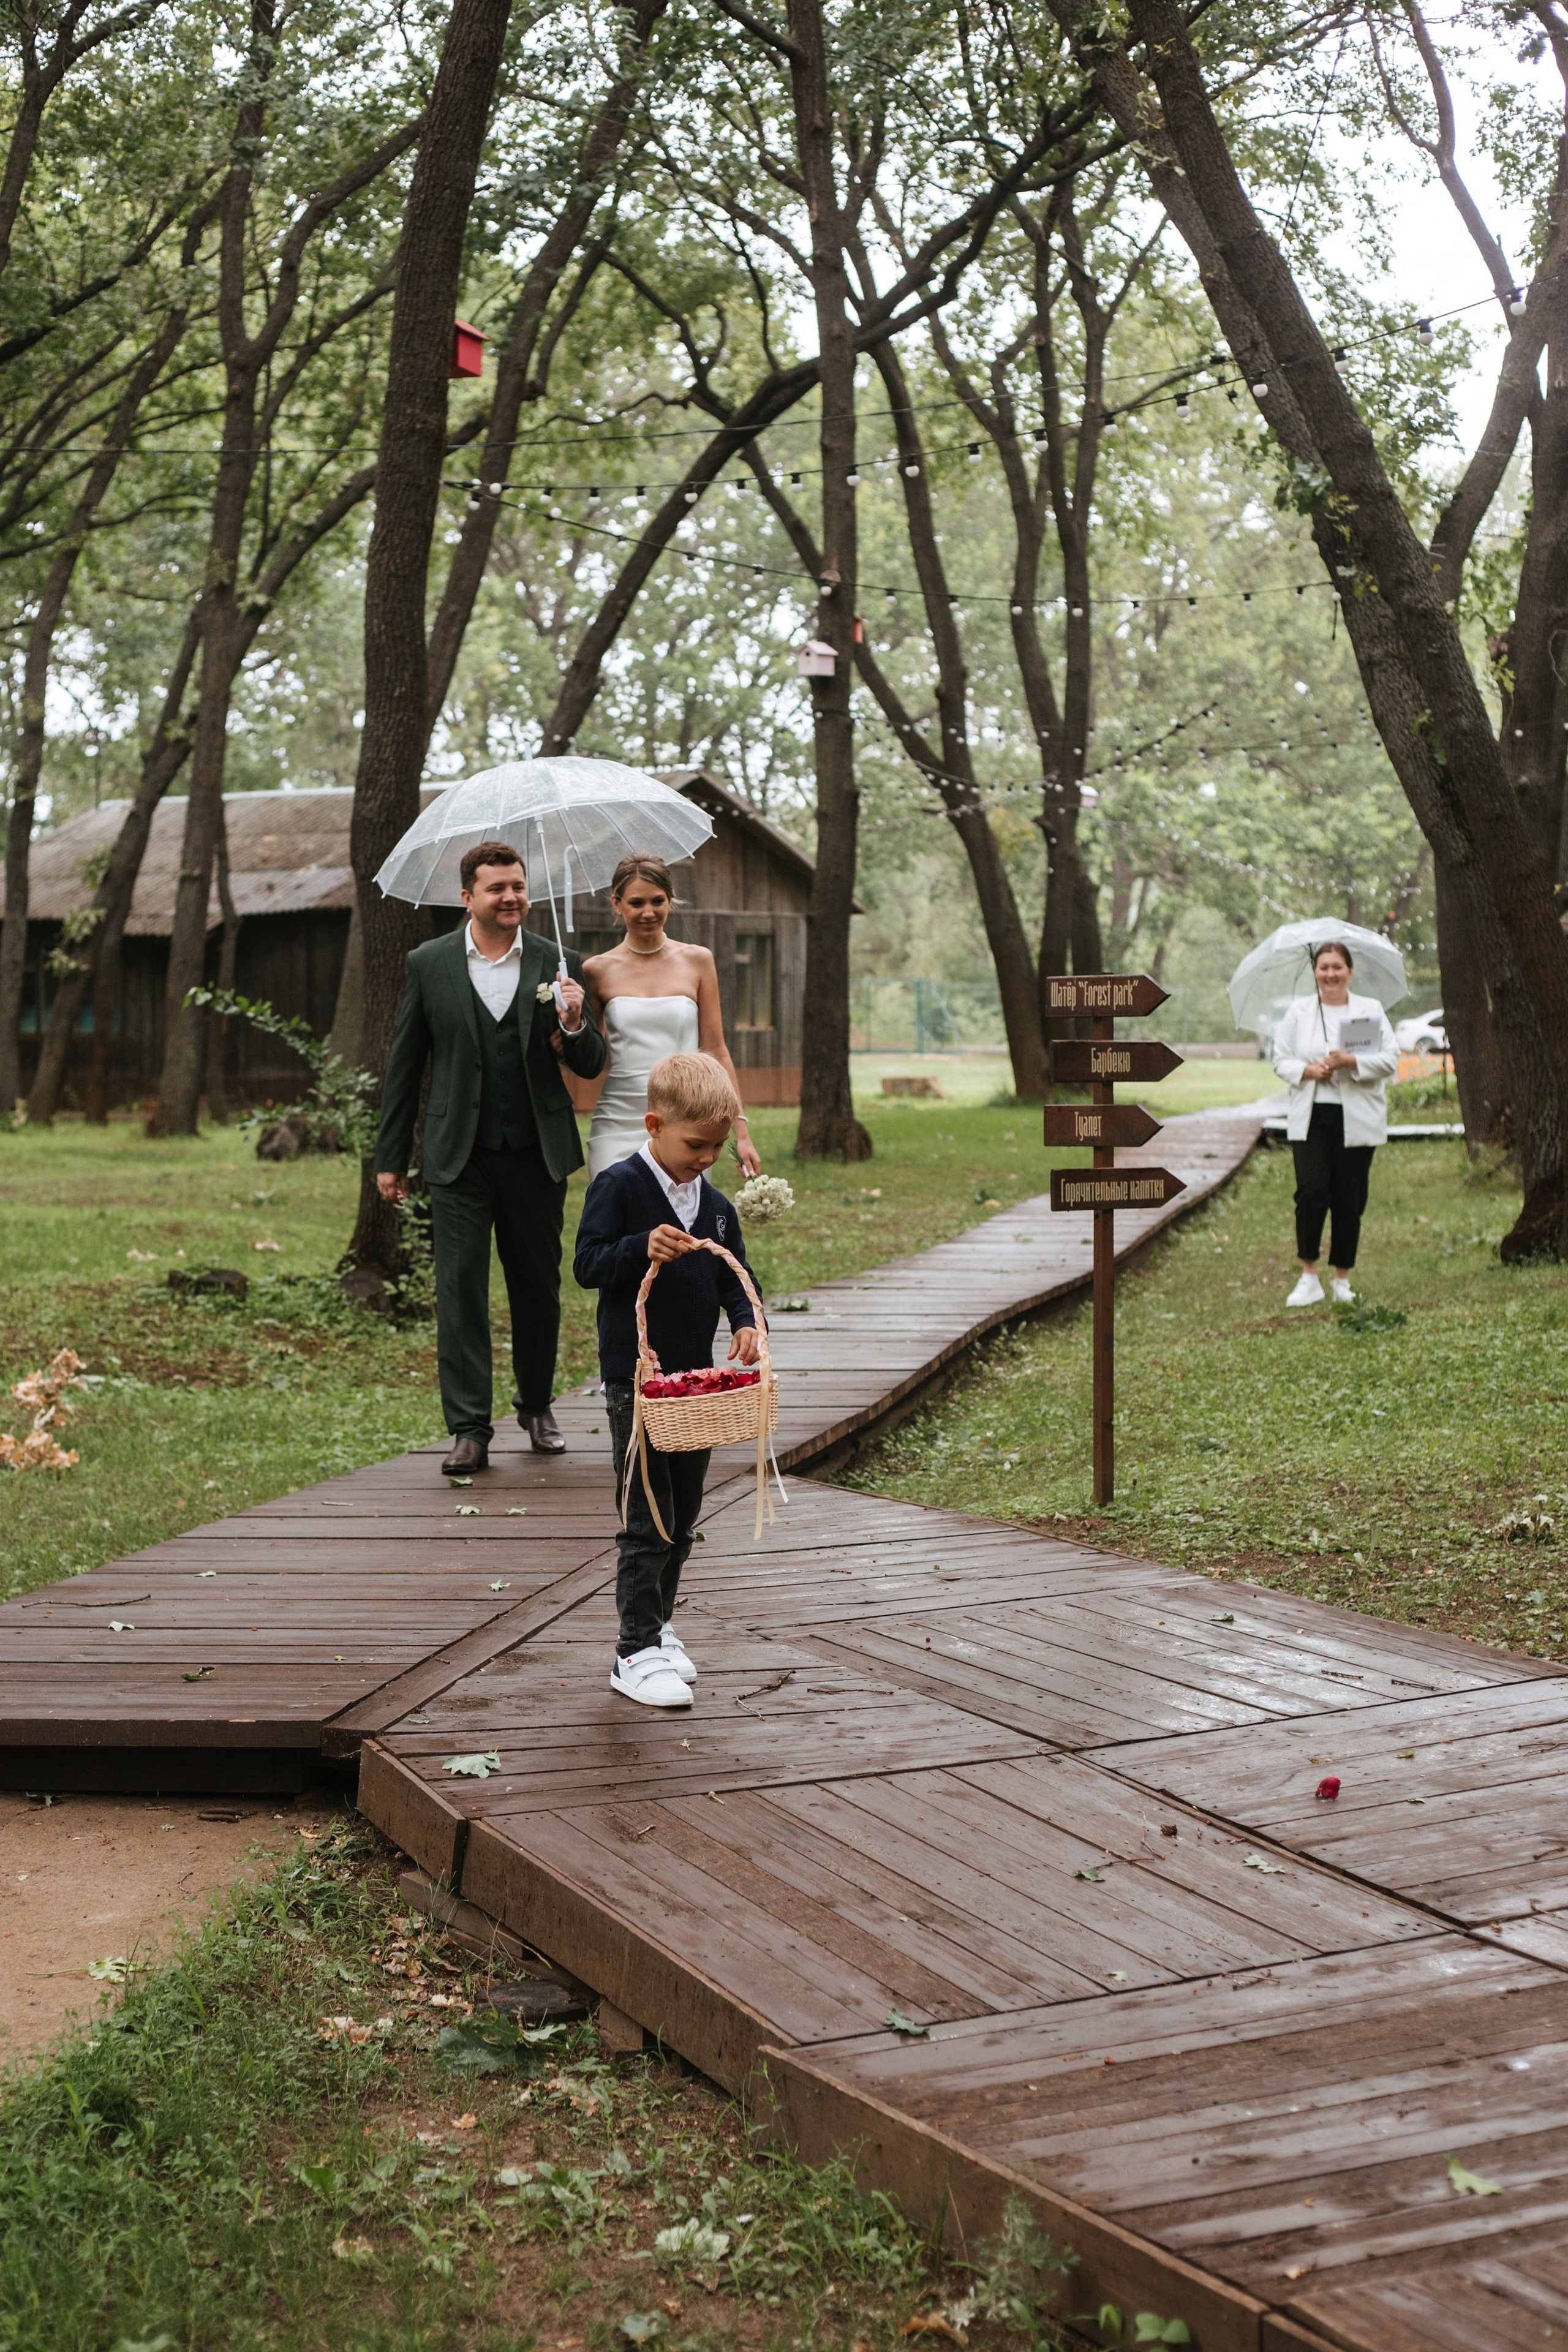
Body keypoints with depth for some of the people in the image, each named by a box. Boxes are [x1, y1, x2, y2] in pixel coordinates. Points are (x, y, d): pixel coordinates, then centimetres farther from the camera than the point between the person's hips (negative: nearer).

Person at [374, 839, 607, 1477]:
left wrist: (575, 1025, -18)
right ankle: (469, 1431, -1)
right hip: (460, 1158, -1)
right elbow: (404, 1064, 7)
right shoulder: (429, 963, 2)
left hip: (537, 1155, 1)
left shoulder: (557, 964, 3)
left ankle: (537, 1405, 31)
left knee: (538, 1287, 11)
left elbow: (592, 1066, 5)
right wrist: (391, 1157, 6)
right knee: (460, 1288, -5)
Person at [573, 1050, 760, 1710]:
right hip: (635, 1377, -6)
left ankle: (659, 1621, 31)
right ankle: (637, 1651, 0)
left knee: (683, 1515, 14)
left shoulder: (714, 1204, 9)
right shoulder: (618, 1187, -9)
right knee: (647, 1519, -5)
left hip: (695, 1377, 6)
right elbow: (588, 1264, -13)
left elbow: (734, 1278, 14)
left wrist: (746, 1320, -6)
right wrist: (642, 1250, -30)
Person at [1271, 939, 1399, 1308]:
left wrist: (1350, 1062, -16)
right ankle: (1309, 1278, -5)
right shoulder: (1298, 1011, 8)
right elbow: (1281, 1060, 8)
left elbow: (1390, 1060, -1)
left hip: (1356, 1119, 0)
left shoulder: (1371, 1010, 5)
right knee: (1311, 1192, -13)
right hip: (1310, 1116, 0)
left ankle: (1343, 1280, 15)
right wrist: (1308, 1070, -12)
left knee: (1350, 1200, 2)